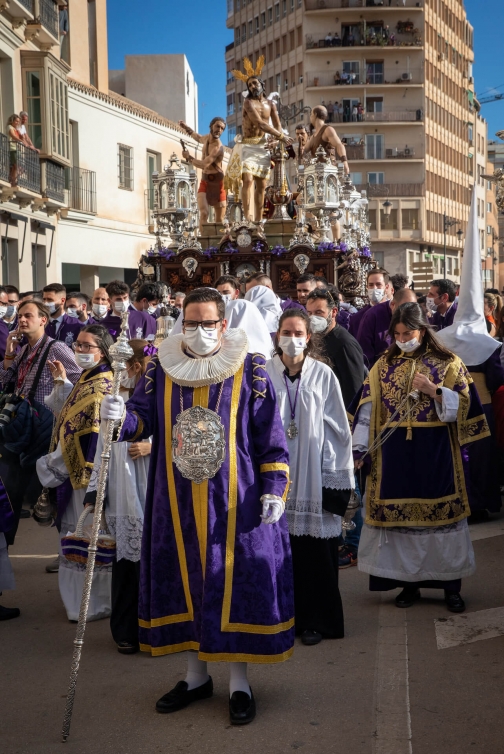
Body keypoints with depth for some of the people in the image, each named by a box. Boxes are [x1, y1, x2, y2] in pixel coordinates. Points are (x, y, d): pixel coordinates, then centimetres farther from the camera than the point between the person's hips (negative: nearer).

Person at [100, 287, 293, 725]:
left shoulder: (250, 371, -2)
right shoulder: (162, 368, 5)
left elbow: (271, 437, -1)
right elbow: (143, 419, 2)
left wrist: (274, 489, -8)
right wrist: (122, 417, -20)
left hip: (235, 503, -3)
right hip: (178, 504, 3)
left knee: (234, 584, 1)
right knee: (185, 581, 9)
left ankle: (239, 681, 16)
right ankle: (197, 675, 25)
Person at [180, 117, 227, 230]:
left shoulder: (218, 147, -18)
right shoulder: (207, 138, 6)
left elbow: (204, 165, -28)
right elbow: (199, 138, 34)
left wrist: (188, 158, -13)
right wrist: (187, 128, 34)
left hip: (217, 184, -5)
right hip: (204, 182, 5)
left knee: (219, 220, -1)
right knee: (204, 213, -19)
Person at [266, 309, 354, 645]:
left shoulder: (323, 375, 1)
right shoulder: (264, 374, 1)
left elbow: (338, 427, 1)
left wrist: (337, 477, -3)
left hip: (313, 474, 0)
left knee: (314, 550, 2)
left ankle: (315, 619, 15)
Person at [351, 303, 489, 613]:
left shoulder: (447, 363, 2)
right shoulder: (384, 365, 8)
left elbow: (463, 406, -2)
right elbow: (367, 409, 4)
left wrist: (433, 390, -16)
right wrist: (360, 448, -5)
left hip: (436, 453, -2)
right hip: (395, 454, 2)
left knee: (442, 514, 0)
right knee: (401, 515, 5)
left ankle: (452, 585, 12)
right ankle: (409, 582, 17)